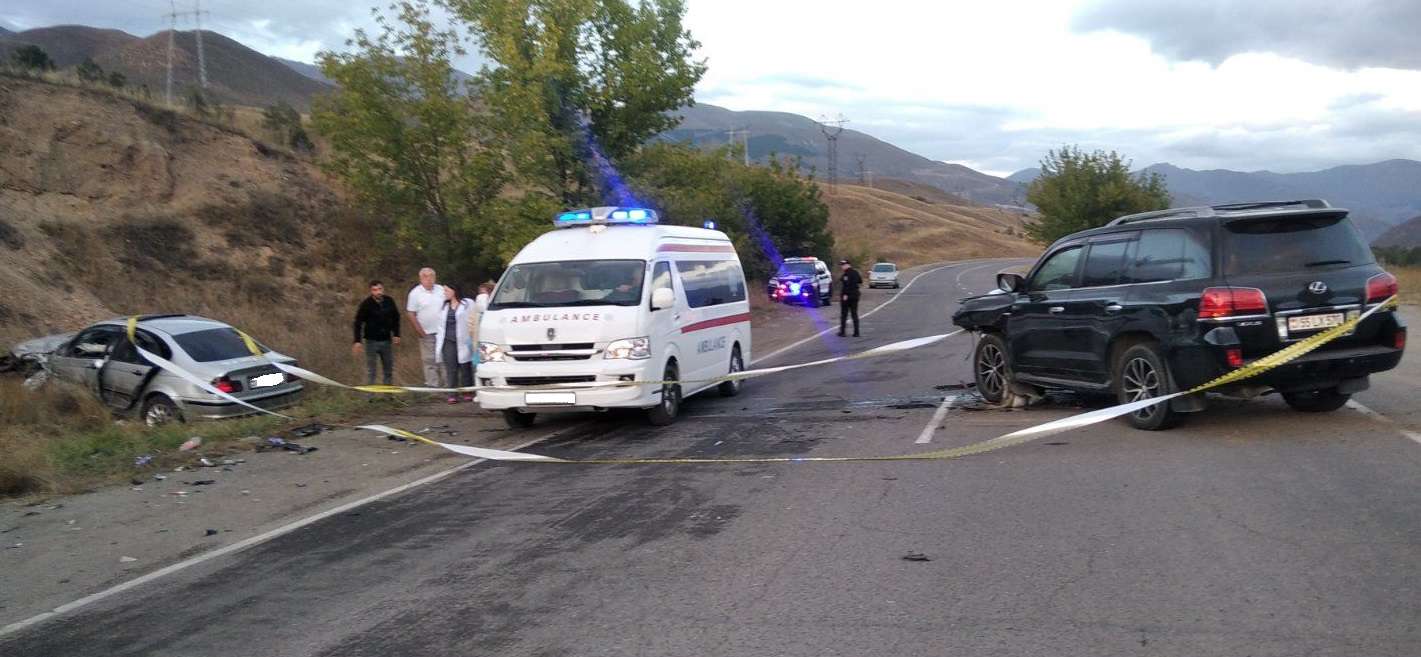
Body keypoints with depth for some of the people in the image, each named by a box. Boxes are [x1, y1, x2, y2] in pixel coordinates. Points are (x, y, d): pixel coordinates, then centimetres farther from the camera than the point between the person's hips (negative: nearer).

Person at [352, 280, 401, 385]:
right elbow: (358, 323, -9)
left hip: (386, 340, 4)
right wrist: (357, 341, -14)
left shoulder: (389, 301, -1)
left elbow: (396, 318, 13)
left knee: (389, 369, 11)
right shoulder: (366, 304, -12)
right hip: (371, 341, -4)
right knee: (370, 370, 1)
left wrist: (396, 334, 8)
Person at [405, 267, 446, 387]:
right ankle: (432, 385, 3)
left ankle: (444, 384, 14)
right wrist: (419, 329, -10)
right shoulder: (415, 293, -3)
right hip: (427, 333, -3)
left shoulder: (441, 290, 8)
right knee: (429, 361, -2)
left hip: (443, 332, 3)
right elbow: (411, 314, -3)